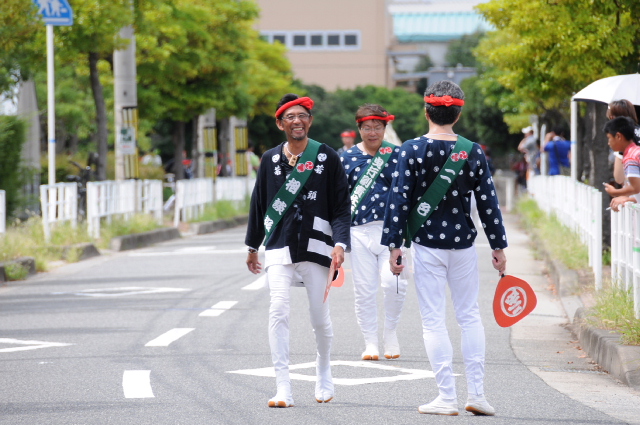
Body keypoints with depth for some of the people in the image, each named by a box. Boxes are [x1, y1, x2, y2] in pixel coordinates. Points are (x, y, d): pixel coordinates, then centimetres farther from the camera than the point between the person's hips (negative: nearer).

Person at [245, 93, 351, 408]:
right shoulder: (270, 159, 7)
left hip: (316, 247, -1)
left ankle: (323, 374, 34)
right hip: (279, 248, 1)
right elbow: (259, 204, 16)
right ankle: (283, 390, -15)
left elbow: (341, 206, 0)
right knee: (278, 311, -14)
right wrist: (252, 246, 21)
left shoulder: (327, 158, 1)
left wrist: (340, 243, -13)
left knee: (320, 317, 6)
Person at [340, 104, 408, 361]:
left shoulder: (397, 154, 4)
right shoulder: (347, 157, 8)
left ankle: (390, 330, 8)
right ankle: (370, 342, 13)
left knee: (393, 282, -16)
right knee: (364, 289, 2)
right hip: (359, 231, 2)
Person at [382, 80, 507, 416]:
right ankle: (476, 393, 8)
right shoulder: (473, 152, -2)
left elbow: (399, 199, -10)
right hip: (463, 244, 2)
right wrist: (498, 246, 9)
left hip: (426, 245, -2)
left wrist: (394, 244, -5)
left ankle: (447, 397, -1)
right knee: (469, 316, 12)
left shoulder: (412, 150, -7)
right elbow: (487, 201, 1)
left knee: (433, 320, 2)